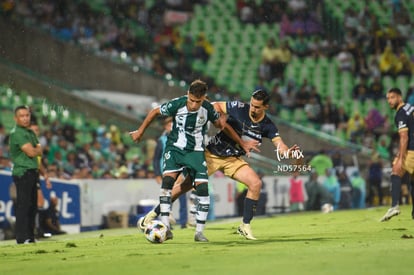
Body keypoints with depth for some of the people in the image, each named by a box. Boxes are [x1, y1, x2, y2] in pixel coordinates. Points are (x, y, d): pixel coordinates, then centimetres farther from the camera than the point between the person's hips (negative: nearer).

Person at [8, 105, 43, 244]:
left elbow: (39, 151, 16)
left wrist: (34, 150, -2)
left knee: (32, 206, 11)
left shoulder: (31, 133, 18)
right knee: (23, 205, -10)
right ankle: (22, 238, -9)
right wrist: (36, 149, 4)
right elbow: (31, 152, -14)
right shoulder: (17, 133, -11)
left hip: (32, 172, 9)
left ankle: (30, 237, 17)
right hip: (22, 173, -9)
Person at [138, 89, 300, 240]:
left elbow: (279, 145, -17)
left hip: (233, 160, 3)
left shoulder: (267, 126, -10)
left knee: (256, 183, -18)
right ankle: (154, 213, 11)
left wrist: (288, 152, -38)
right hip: (212, 153, -2)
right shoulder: (239, 108, -16)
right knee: (186, 185, -5)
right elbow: (217, 106, -2)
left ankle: (245, 226, -5)